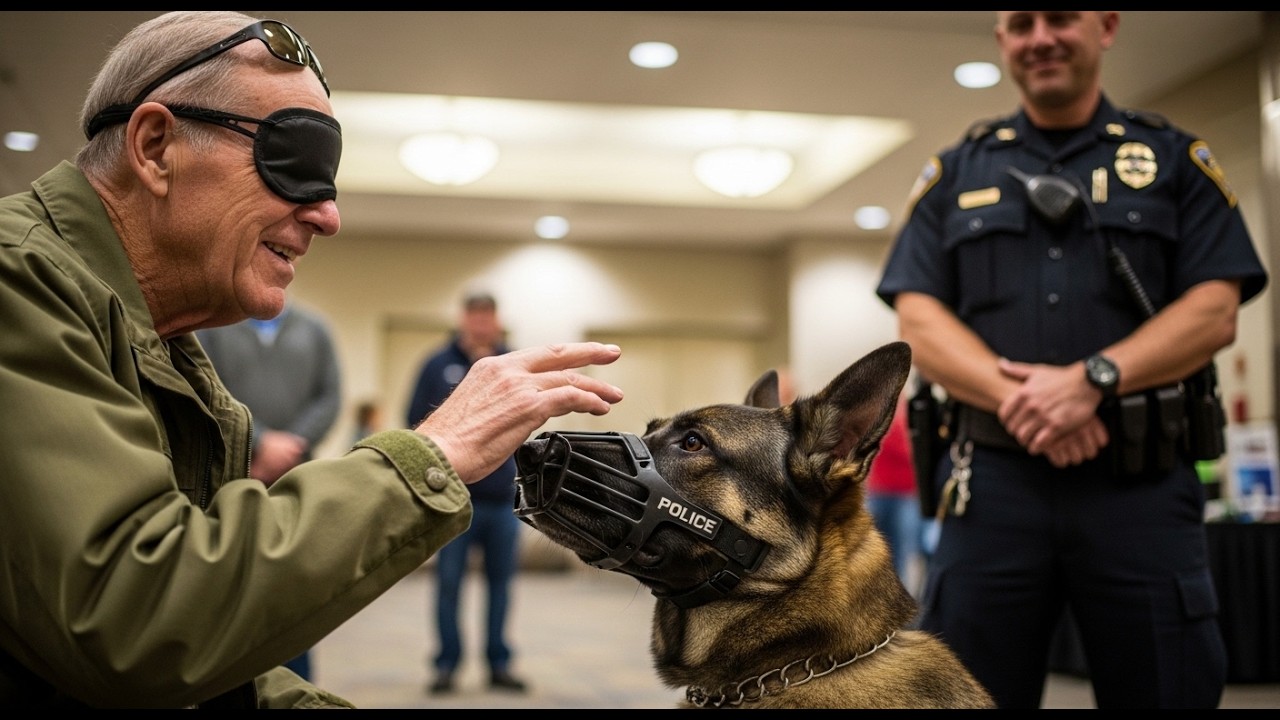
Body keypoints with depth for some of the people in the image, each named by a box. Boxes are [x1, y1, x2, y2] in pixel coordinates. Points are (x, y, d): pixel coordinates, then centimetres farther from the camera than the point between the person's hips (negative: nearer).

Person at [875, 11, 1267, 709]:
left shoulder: (1175, 159, 11)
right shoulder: (957, 172, 13)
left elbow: (1216, 310, 0)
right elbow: (918, 319, 3)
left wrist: (1092, 378, -16)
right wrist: (1020, 400, -13)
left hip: (1143, 487, 0)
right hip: (993, 482, 1)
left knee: (1168, 689, 4)